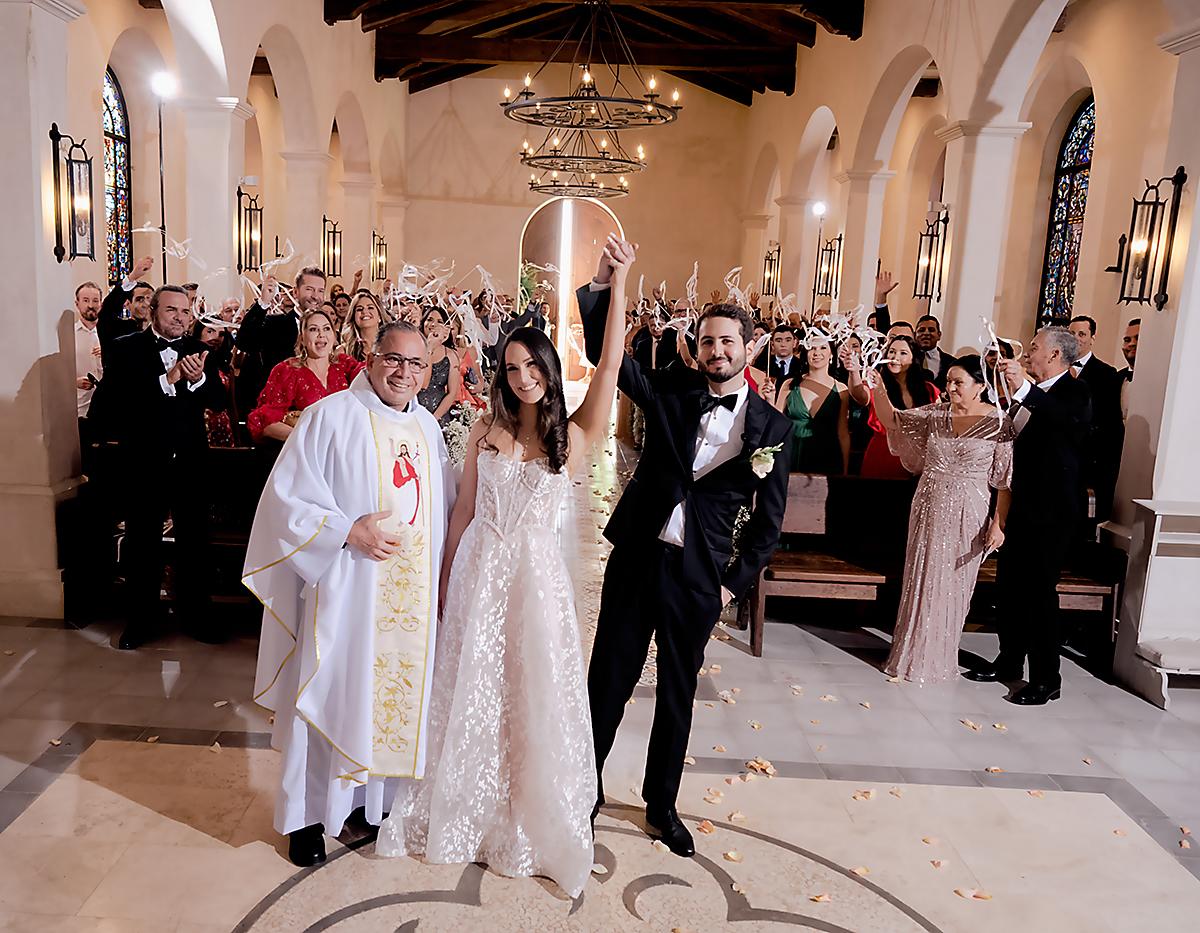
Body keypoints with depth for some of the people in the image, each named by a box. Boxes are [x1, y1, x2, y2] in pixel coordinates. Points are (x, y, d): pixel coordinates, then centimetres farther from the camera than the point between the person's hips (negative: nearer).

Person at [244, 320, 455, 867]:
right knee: (328, 696, 4)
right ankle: (308, 813, 23)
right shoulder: (331, 416, -8)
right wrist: (348, 530, -19)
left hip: (411, 595, 6)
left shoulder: (427, 427, 10)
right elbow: (285, 499, -10)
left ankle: (371, 799, 32)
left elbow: (443, 508, 18)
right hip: (345, 589, -5)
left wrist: (444, 573, 7)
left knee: (394, 694, 13)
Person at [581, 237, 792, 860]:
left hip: (699, 575, 0)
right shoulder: (671, 392, 0)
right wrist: (604, 283, -22)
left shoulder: (771, 426, -1)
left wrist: (735, 582, 1)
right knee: (608, 680, 9)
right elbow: (605, 353, -9)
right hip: (637, 559, 0)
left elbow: (768, 520, 4)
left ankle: (661, 805, 34)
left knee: (677, 694, 14)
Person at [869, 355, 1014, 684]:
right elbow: (892, 420, 8)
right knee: (920, 580, 10)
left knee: (950, 586, 7)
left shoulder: (998, 423, -9)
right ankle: (912, 653, 25)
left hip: (966, 516, -4)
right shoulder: (935, 414, 4)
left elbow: (1006, 481, -9)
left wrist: (998, 524, -13)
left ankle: (937, 659, 23)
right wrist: (877, 388, -7)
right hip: (928, 508, 4)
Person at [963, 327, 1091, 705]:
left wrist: (1024, 390, -43)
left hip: (1052, 511, -8)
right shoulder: (1034, 393, 13)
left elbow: (1070, 419, -35)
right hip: (1022, 505, 9)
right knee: (1009, 586, 15)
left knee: (1039, 591, -5)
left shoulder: (1074, 392, -10)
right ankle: (1009, 661, 30)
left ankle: (1046, 679, 6)